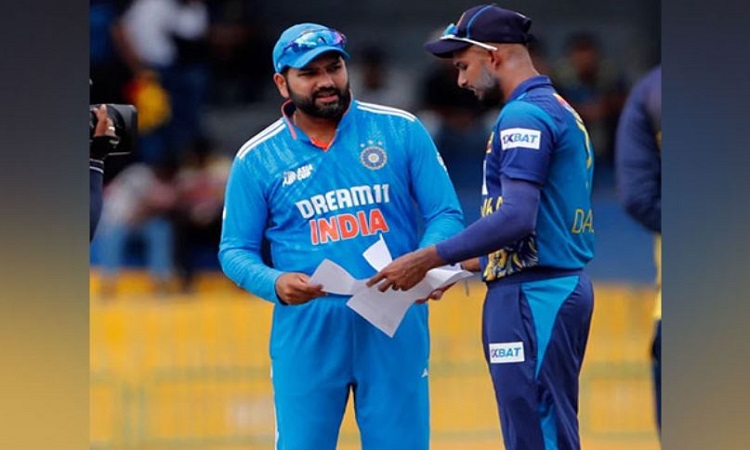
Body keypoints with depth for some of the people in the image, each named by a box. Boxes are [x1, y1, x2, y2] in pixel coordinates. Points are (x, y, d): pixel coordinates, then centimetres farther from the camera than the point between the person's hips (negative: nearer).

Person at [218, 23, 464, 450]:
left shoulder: (402, 131, 3)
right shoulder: (257, 158, 3)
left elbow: (447, 216, 3)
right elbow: (235, 250, 6)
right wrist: (275, 283, -15)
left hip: (395, 324, 0)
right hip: (307, 329, 0)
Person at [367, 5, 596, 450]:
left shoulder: (525, 115, -13)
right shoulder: (561, 110, 19)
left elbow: (517, 218, -23)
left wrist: (427, 259, -18)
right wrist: (466, 263, 21)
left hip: (532, 296, -11)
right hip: (565, 287, 11)